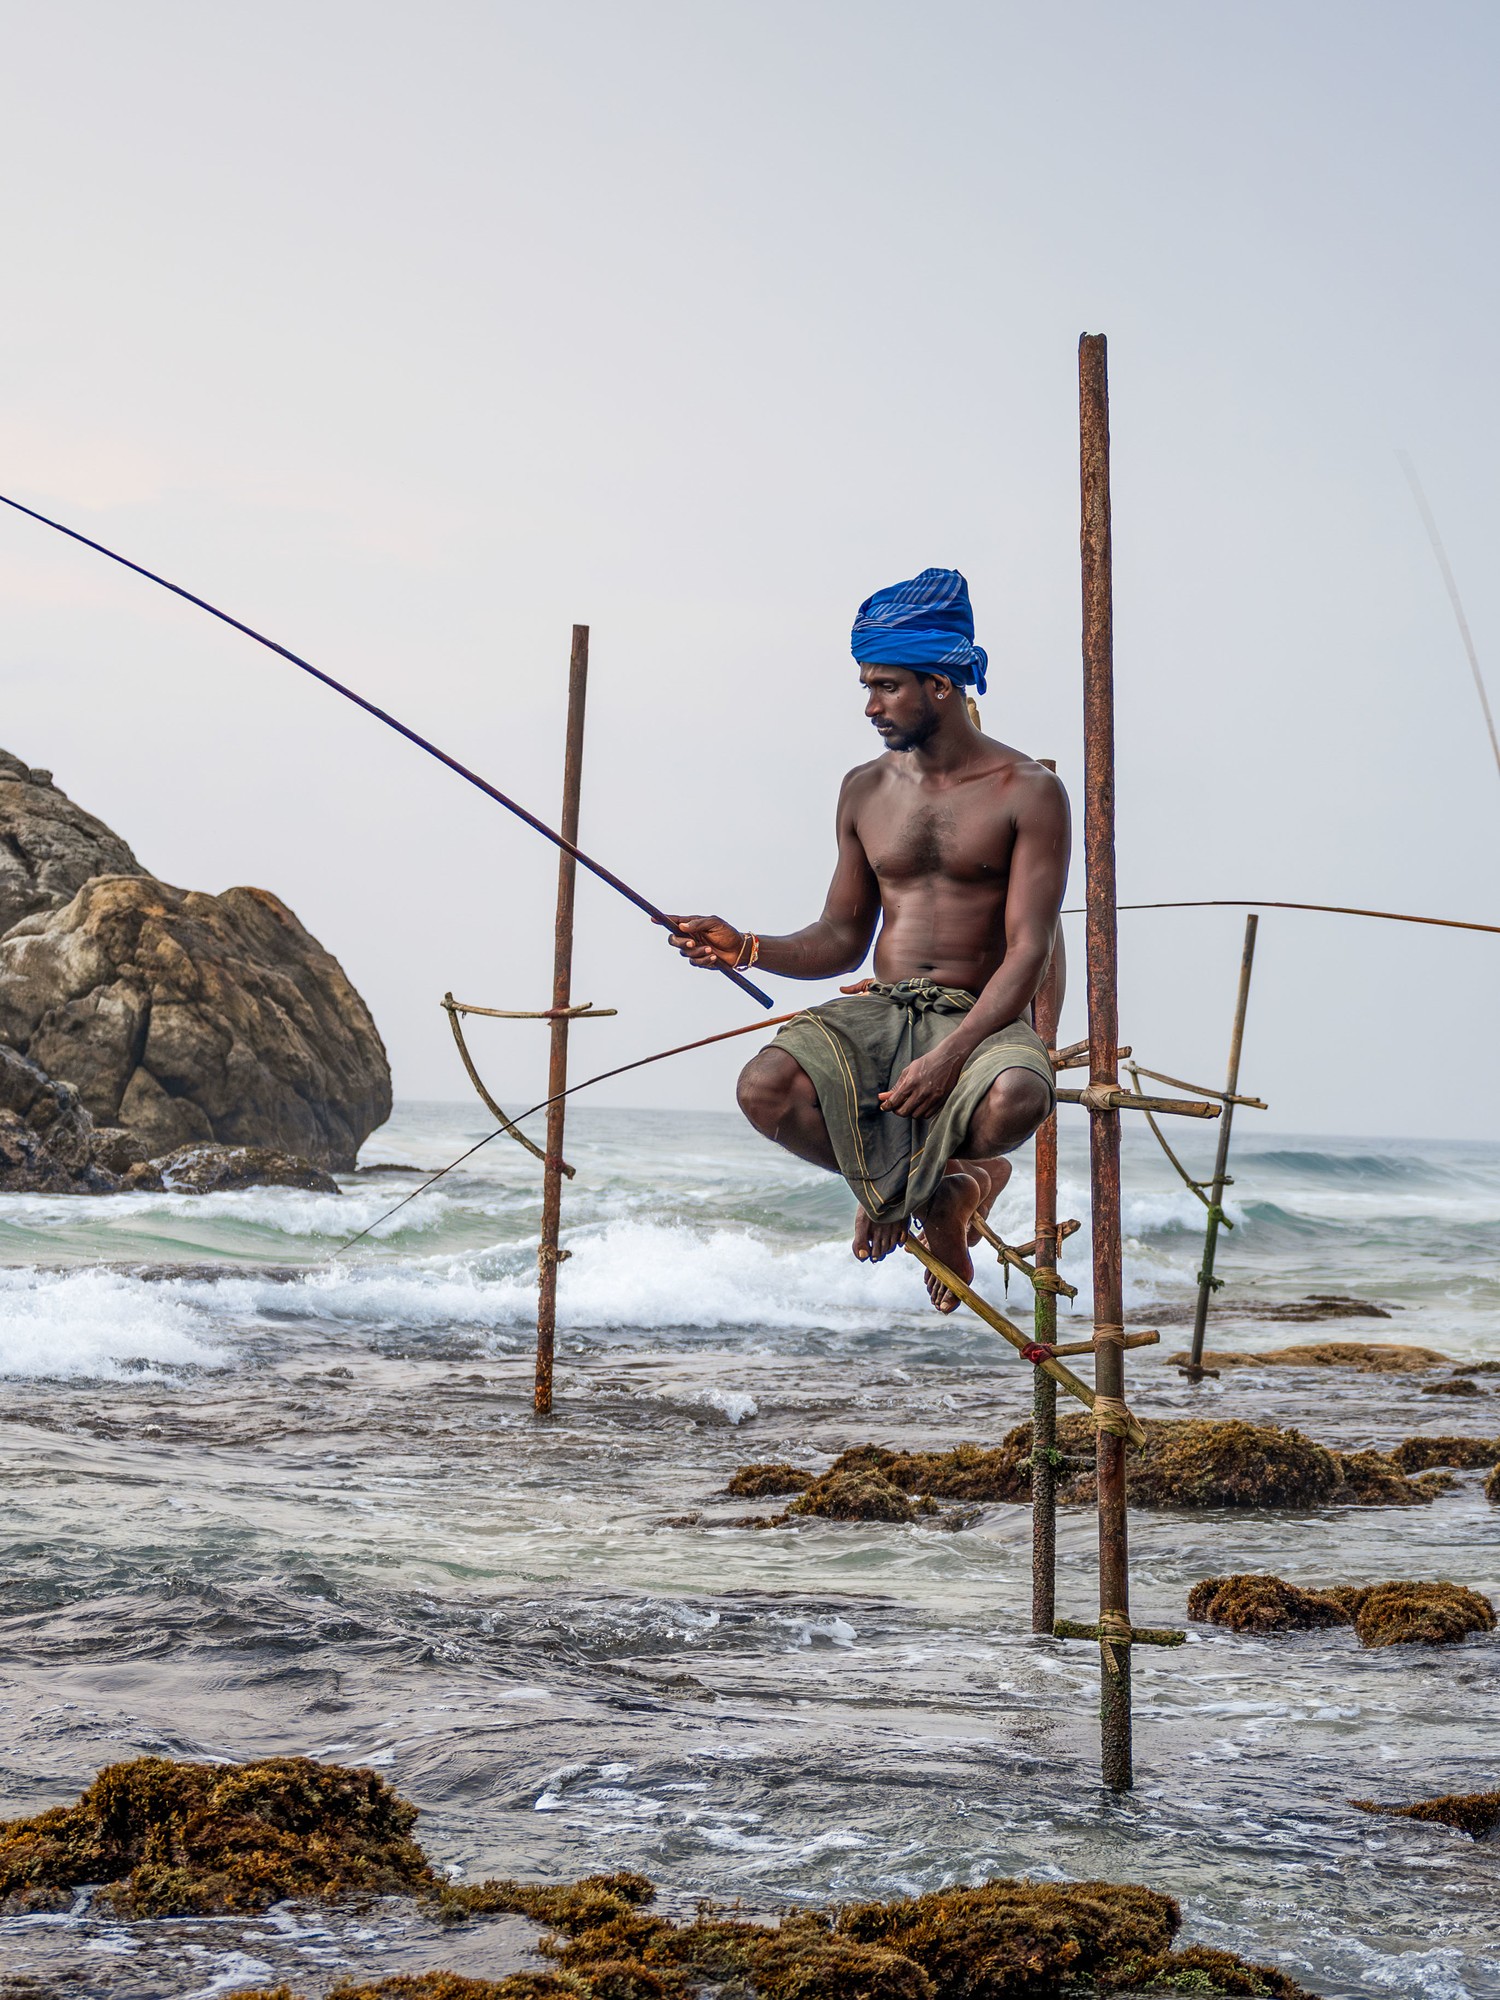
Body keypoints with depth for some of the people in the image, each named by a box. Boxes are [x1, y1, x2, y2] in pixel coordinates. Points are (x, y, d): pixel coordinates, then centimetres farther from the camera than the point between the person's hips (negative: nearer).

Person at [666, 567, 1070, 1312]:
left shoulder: (1027, 792, -4)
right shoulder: (866, 791, 11)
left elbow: (1029, 951, -12)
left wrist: (949, 1056, -26)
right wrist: (748, 948, -6)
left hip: (982, 1020, -3)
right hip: (879, 1011, 4)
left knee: (1013, 1101, -40)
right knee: (766, 1089, -28)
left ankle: (893, 1189, -3)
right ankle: (933, 1193, -4)